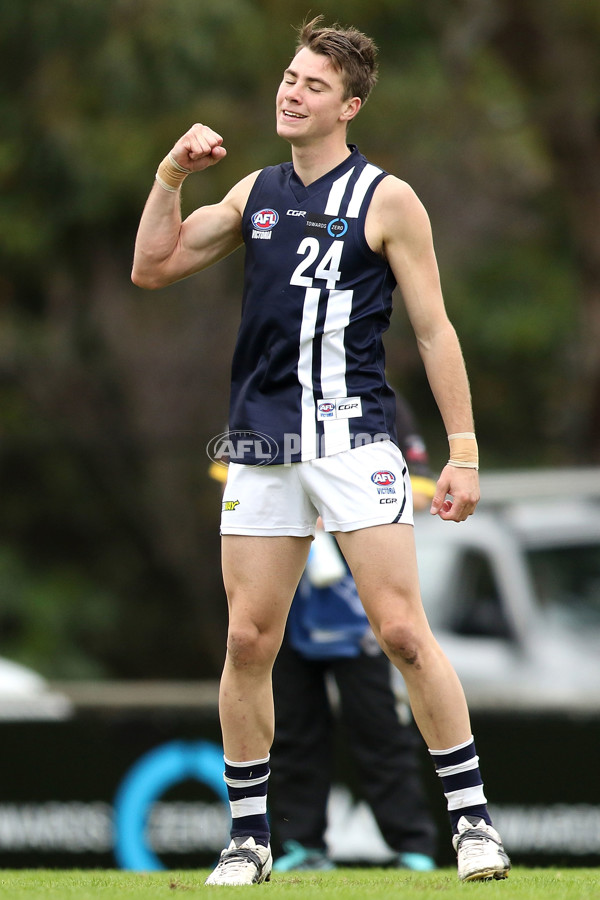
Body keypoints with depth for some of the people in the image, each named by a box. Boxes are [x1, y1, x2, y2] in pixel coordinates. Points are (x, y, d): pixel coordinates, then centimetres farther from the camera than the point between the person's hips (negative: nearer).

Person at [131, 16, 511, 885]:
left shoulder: (387, 199, -1)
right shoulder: (254, 194, 13)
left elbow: (435, 330, 0)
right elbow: (152, 268, 15)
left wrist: (463, 452, -5)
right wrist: (171, 175, 1)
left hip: (354, 440, -4)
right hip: (262, 447, 4)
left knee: (402, 629, -11)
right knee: (249, 641, 2)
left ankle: (473, 817, -3)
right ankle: (249, 836, 11)